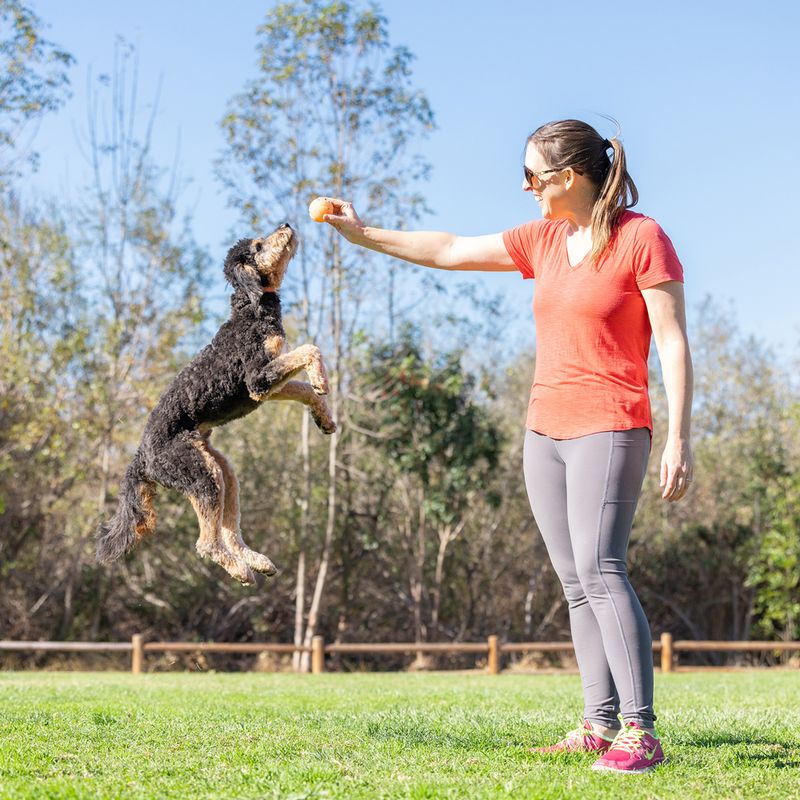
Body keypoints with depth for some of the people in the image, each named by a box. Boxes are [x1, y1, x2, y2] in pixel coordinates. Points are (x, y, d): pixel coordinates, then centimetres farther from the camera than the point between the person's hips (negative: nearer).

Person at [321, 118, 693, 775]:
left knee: (600, 571, -18)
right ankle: (601, 725, 5)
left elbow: (674, 343, -10)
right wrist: (364, 234, 18)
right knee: (576, 584, 3)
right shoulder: (543, 239, 12)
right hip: (545, 432, 7)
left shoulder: (642, 238, -7)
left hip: (609, 431, -7)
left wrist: (679, 439, -15)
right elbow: (450, 251, 18)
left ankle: (640, 730, -18)